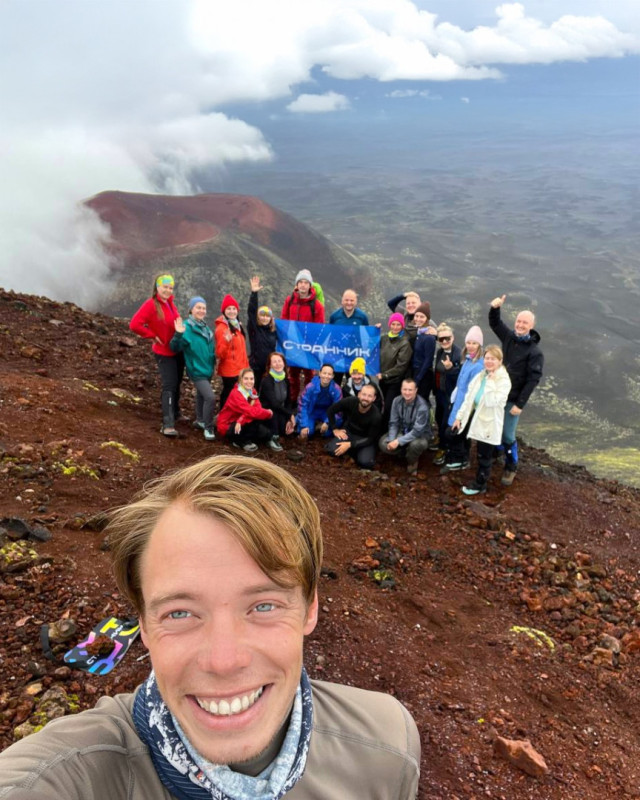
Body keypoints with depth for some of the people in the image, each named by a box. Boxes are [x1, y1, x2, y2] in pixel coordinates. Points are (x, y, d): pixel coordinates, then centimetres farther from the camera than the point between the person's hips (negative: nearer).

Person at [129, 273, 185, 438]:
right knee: (169, 387, -15)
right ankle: (168, 424, -18)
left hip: (178, 351, 8)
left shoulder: (170, 302, 5)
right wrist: (153, 336, -19)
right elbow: (134, 325, -26)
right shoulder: (150, 304, -18)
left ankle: (175, 413, 40)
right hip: (164, 353, -8)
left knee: (176, 384, 21)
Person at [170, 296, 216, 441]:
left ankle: (200, 420, 43)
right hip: (197, 371, -8)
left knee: (201, 395, 24)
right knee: (210, 398, -18)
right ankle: (208, 428, -2)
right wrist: (178, 334, -36)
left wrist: (213, 363, 19)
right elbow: (175, 348, -21)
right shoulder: (186, 327, -17)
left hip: (208, 369, 8)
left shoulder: (205, 327, 5)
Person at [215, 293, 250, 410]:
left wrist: (245, 365, 20)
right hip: (229, 370, -9)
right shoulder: (222, 328, -14)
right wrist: (226, 342, -36)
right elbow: (220, 353, -19)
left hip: (239, 369, 9)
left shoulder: (237, 325, 12)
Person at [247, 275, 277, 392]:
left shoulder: (274, 331, 3)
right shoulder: (253, 328, -6)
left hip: (270, 368, 3)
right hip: (255, 367, -3)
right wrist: (254, 293, -26)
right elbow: (251, 311, -17)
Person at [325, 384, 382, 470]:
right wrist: (335, 429, -6)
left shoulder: (376, 416, -25)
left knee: (365, 462, -29)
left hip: (365, 440, -2)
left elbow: (371, 439, -19)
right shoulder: (350, 402, -21)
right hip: (348, 433, 2)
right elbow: (330, 410, -5)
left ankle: (359, 453, 7)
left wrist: (350, 444, -26)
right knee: (332, 450, -25)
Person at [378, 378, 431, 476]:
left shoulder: (422, 406, -26)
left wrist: (398, 441, -34)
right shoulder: (397, 401, -11)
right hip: (402, 432, 5)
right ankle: (408, 453, 5)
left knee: (416, 444, -40)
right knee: (383, 443, -19)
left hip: (419, 434, -5)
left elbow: (417, 431, -29)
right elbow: (393, 423, -5)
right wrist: (391, 440, -22)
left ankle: (412, 461, -3)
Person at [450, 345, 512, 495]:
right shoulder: (480, 376, 5)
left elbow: (492, 401, -27)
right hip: (476, 418, 6)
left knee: (484, 456, 8)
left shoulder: (504, 381, -14)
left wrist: (491, 381, -24)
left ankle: (480, 485, 25)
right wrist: (459, 416, 5)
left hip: (489, 423, -6)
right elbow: (469, 397, 7)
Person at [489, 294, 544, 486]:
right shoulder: (509, 336, 0)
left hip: (513, 399, -5)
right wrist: (495, 308, -7)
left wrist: (520, 404, -19)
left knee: (508, 436, -1)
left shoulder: (535, 352, -16)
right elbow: (495, 323, 15)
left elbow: (533, 380, -17)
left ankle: (511, 468, 19)